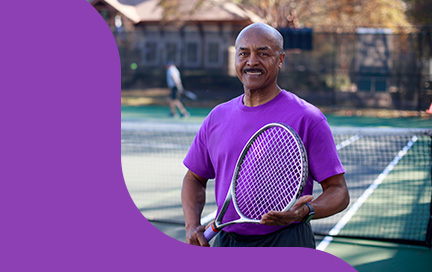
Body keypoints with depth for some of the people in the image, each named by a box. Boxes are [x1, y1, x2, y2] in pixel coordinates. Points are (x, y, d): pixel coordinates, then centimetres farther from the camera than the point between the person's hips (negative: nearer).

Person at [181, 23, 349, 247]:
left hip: (285, 244, -4)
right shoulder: (217, 117, 7)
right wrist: (192, 226, 2)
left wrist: (306, 211, -26)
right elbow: (195, 178, 17)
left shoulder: (307, 118, -7)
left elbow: (338, 191, -6)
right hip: (225, 243, 5)